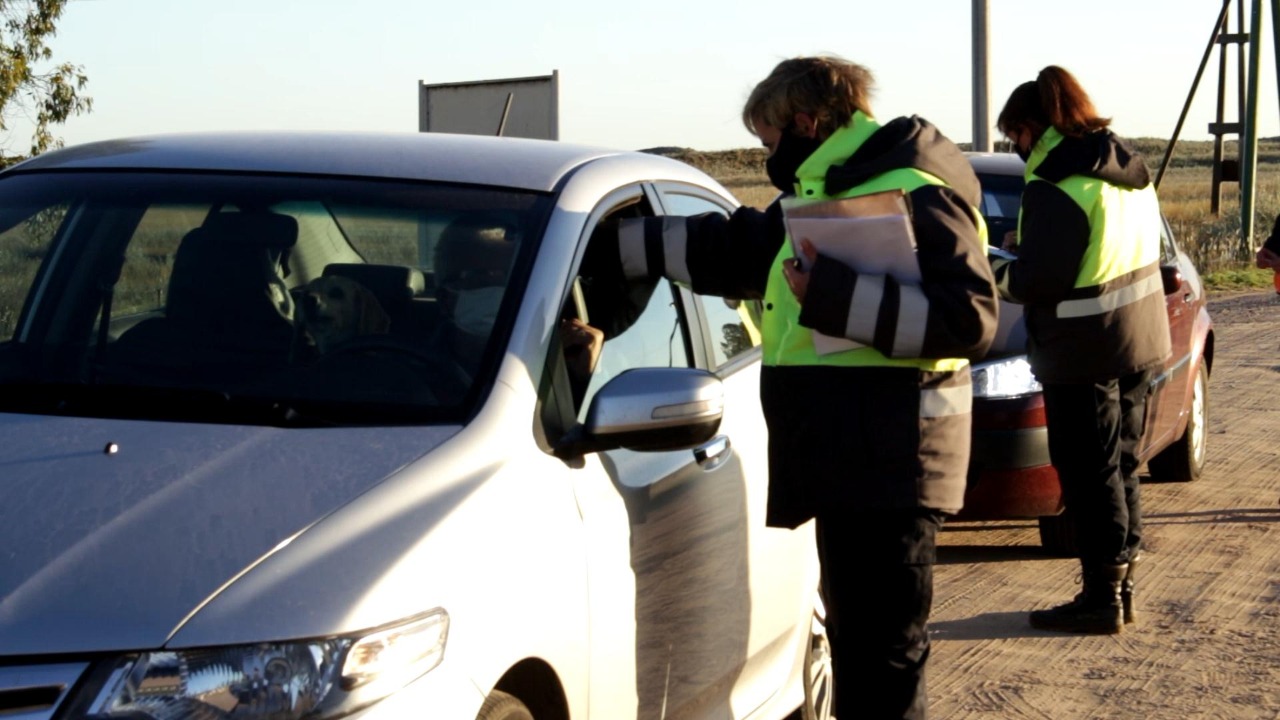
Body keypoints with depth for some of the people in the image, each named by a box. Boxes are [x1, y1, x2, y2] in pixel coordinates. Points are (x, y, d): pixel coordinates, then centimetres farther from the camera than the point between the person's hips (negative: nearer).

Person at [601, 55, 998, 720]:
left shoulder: (916, 196, -12)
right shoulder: (816, 199, 20)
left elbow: (968, 317, -21)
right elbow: (729, 249, 31)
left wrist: (834, 296, -24)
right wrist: (612, 244, 29)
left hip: (887, 460, -10)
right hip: (843, 460, 10)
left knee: (882, 653, -10)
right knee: (854, 639, 17)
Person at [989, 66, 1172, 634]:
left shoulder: (1055, 187, -19)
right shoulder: (1129, 169, 8)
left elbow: (1039, 279, -22)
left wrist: (997, 275, -1)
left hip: (1084, 353, -9)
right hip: (1138, 339, 9)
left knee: (1090, 475, -1)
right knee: (1120, 467, 17)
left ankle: (1101, 597, 4)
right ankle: (1121, 582, 24)